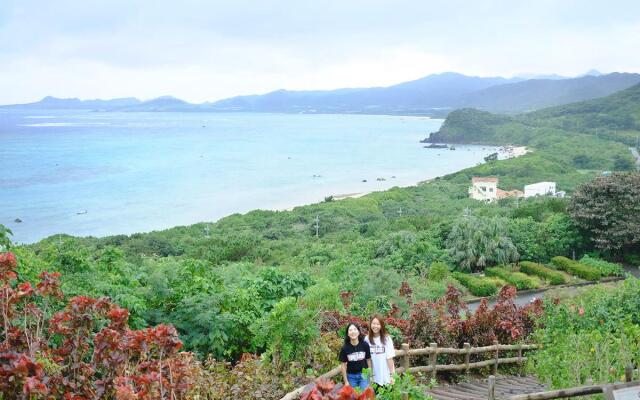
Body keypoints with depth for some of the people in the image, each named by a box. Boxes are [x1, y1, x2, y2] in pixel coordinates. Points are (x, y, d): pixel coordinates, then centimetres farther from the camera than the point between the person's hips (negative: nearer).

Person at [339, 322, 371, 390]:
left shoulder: (365, 345, -11)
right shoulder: (345, 348, -11)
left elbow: (368, 360, 0)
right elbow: (343, 365, -3)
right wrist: (346, 381, -2)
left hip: (363, 375, 0)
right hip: (351, 376, 0)